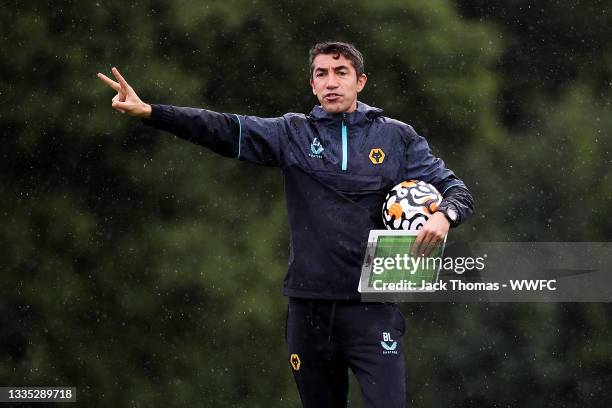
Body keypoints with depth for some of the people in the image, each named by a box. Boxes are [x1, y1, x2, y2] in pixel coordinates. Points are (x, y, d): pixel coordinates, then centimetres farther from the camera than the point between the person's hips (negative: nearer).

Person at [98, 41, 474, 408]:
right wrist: (149, 111, -13)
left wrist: (444, 215, -19)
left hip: (372, 308, -2)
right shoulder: (294, 134, 8)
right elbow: (226, 130, -1)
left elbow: (457, 190, 6)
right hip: (309, 307, 2)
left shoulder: (397, 137, 5)